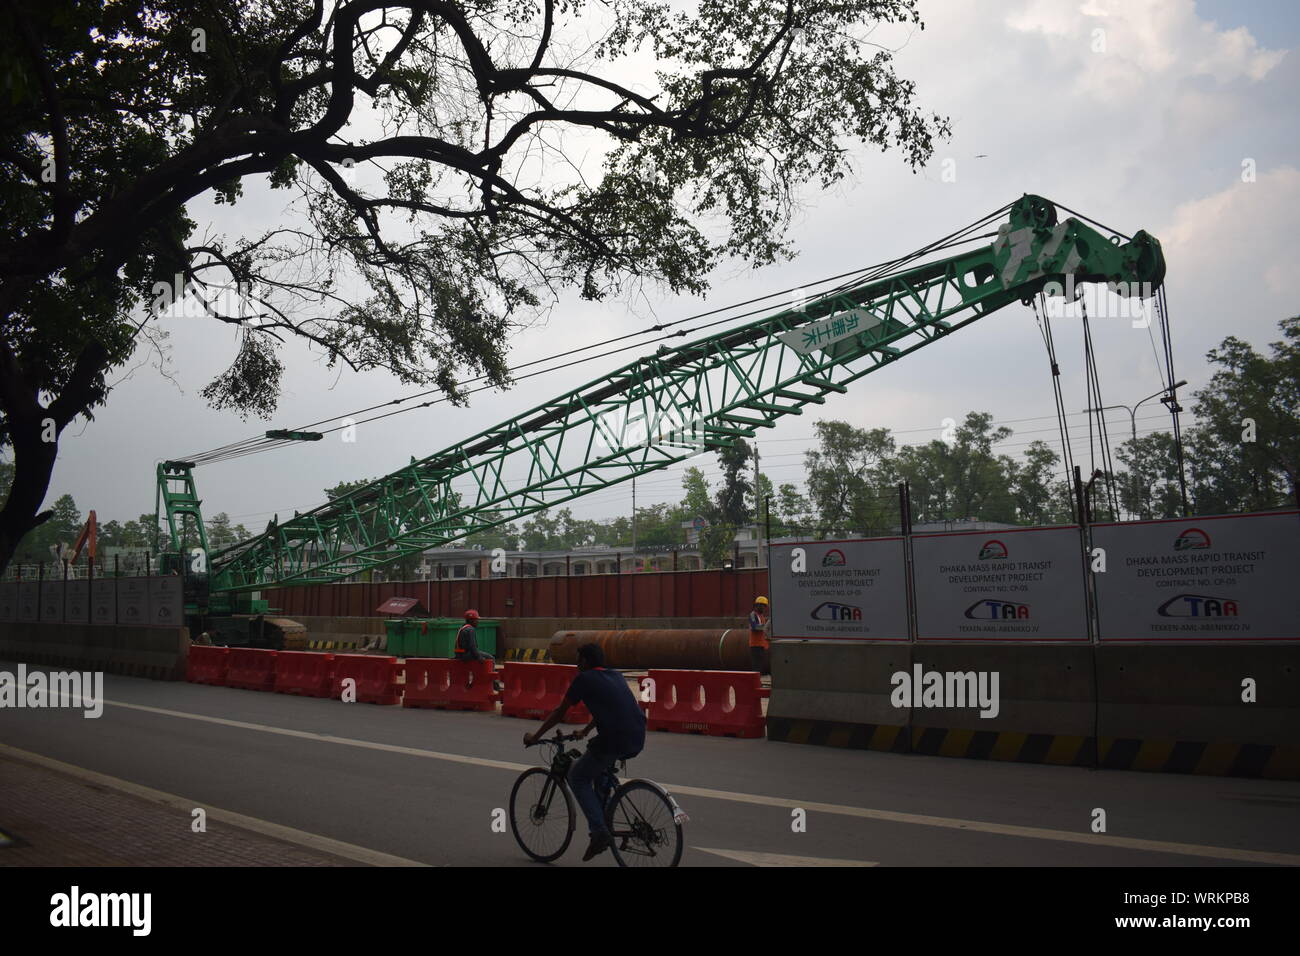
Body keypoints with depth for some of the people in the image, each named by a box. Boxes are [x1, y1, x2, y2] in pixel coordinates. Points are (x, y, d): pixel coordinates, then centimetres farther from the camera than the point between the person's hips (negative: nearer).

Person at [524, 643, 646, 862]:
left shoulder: (584, 679, 4)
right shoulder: (616, 677, 23)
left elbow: (560, 712, 11)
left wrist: (535, 737, 23)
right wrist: (585, 731, 51)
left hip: (615, 741, -7)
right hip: (638, 740, 7)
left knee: (577, 777, 13)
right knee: (600, 769, 34)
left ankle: (599, 831, 0)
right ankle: (603, 822, 31)